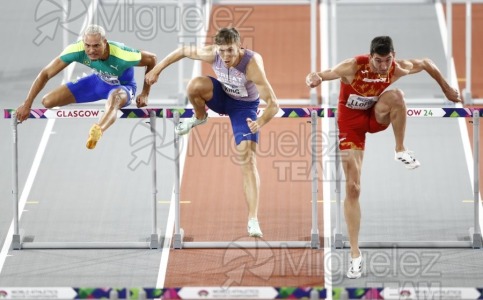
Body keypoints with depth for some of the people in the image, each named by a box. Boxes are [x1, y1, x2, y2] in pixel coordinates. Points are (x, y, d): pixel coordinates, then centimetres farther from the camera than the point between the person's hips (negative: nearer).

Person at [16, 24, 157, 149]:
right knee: (48, 101, -6)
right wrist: (27, 104, -24)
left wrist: (145, 94, -13)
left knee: (114, 99, -45)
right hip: (98, 80, 5)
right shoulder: (77, 49, -30)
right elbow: (45, 74, -22)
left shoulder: (122, 55, -37)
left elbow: (151, 59, -18)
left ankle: (97, 130, -74)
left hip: (122, 86, -5)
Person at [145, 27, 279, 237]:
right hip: (222, 96, 3)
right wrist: (157, 70, -3)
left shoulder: (252, 65, -37)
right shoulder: (212, 54, -26)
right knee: (195, 85, -30)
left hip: (244, 106, -3)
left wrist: (260, 122, -55)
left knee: (247, 160, -15)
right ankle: (199, 117, 5)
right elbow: (183, 51, -6)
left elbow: (273, 104, -37)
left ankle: (253, 220, -16)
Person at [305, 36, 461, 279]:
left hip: (375, 116, 3)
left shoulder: (397, 69, -19)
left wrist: (446, 89, 10)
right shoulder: (353, 68, -30)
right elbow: (316, 77, -38)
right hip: (351, 122, -3)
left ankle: (401, 151, -12)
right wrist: (314, 78, -62)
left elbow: (427, 64, 1)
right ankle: (355, 255, -3)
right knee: (353, 188, -8)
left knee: (396, 95, -32)